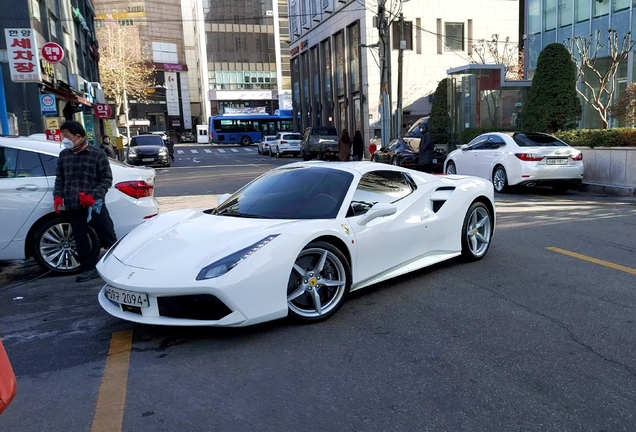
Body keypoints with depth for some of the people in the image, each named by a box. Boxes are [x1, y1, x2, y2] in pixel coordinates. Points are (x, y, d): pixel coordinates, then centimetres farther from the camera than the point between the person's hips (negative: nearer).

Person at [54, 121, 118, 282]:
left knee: (108, 237, 1)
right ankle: (89, 269, 18)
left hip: (94, 205, -5)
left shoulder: (97, 154, -5)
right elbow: (59, 178, 18)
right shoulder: (64, 155, 10)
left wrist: (93, 196, -17)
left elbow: (107, 179, -5)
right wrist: (58, 195, 1)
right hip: (72, 206, 5)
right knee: (80, 239, 8)